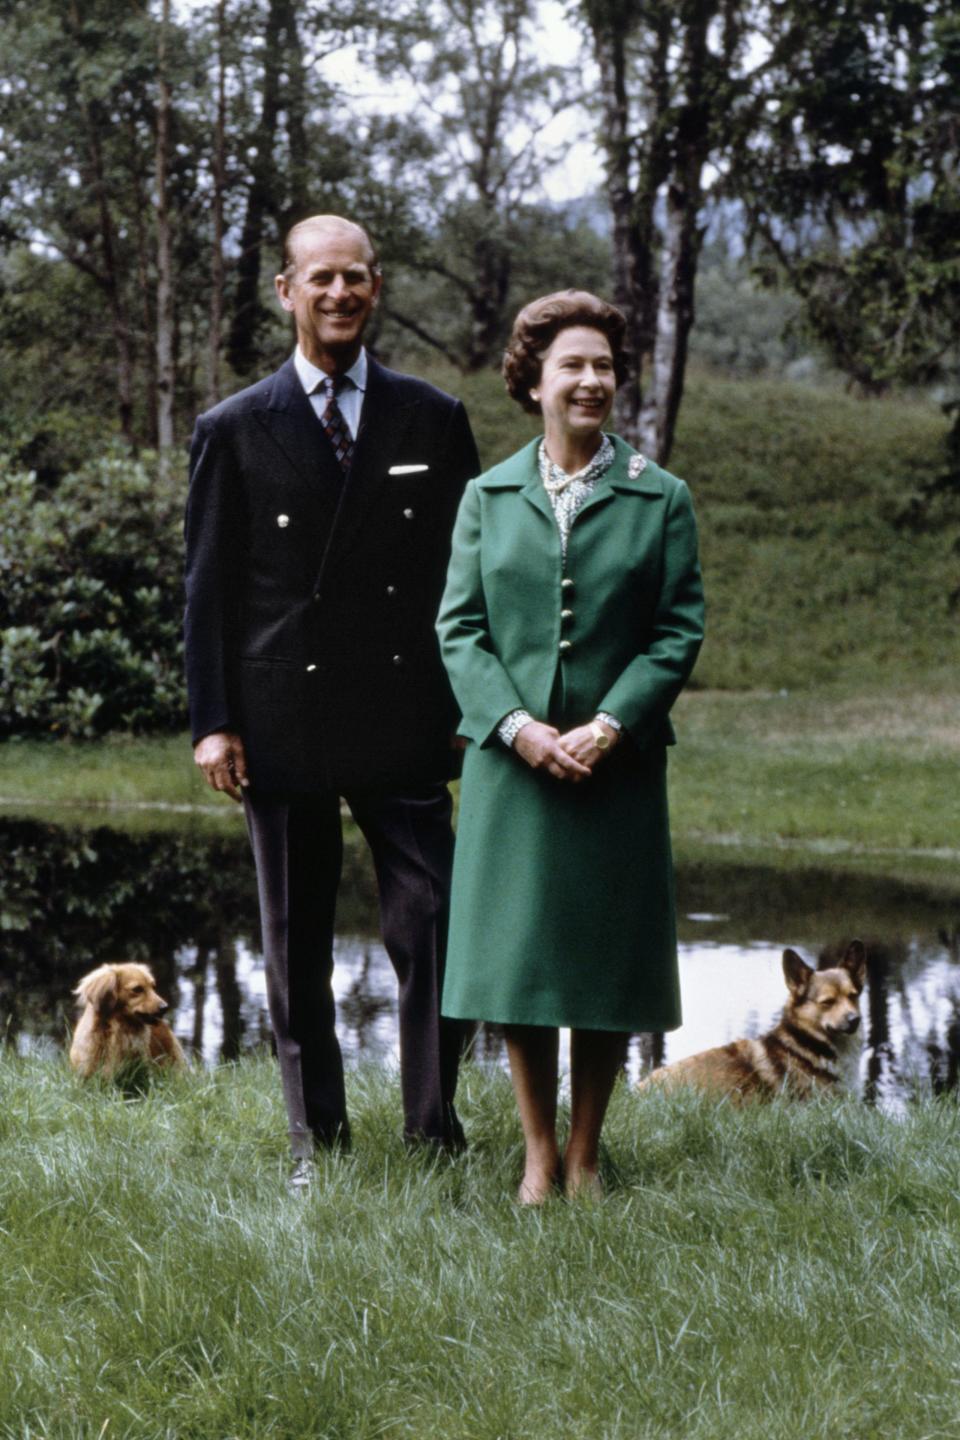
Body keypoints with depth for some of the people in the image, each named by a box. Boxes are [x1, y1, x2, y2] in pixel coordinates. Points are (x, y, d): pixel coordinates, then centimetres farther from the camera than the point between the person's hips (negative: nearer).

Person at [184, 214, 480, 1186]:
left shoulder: (433, 420, 7)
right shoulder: (233, 431, 4)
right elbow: (209, 590, 3)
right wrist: (212, 722, -3)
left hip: (404, 724, 0)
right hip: (283, 725, 0)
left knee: (432, 925, -4)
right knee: (296, 949, 7)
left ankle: (435, 1131, 7)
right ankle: (318, 1143, 18)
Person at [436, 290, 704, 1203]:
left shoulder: (660, 499, 4)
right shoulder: (487, 497, 7)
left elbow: (679, 630, -1)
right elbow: (458, 626, 3)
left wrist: (610, 724, -13)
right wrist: (516, 724, -11)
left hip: (617, 763, -1)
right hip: (511, 759, 1)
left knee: (605, 956, 4)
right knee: (514, 953, 3)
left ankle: (585, 1153, 17)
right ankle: (538, 1153, 17)